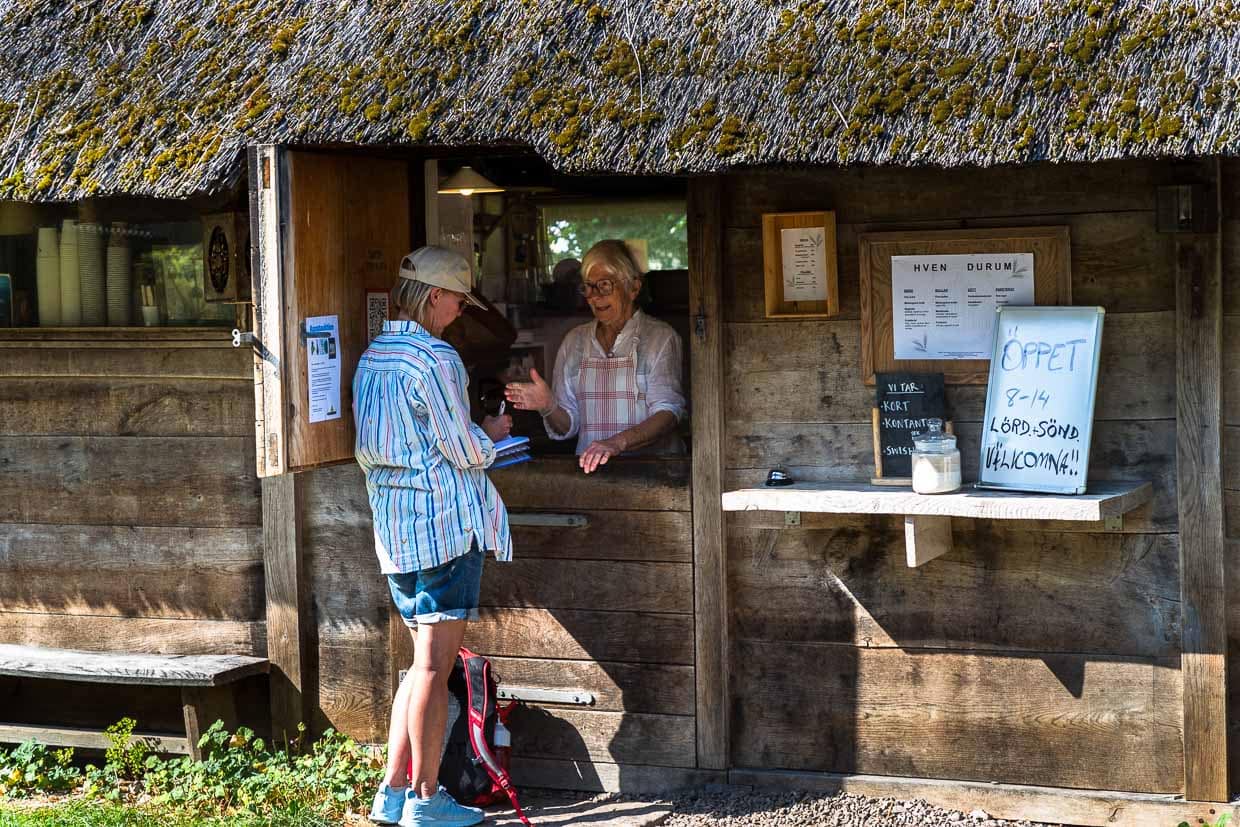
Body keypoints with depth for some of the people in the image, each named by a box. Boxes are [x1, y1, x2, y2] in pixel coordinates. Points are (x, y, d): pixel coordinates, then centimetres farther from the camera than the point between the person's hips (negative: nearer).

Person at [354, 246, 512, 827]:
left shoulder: (371, 359, 13)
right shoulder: (435, 357, -12)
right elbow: (464, 450, -13)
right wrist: (490, 433, 9)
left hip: (393, 524, 8)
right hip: (444, 522, -8)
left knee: (425, 660, 15)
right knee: (435, 665, -3)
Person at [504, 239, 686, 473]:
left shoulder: (660, 338, 2)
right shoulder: (574, 341, 15)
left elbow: (667, 414, -11)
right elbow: (568, 426, 15)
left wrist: (617, 443, -26)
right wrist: (548, 407, -6)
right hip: (590, 468, 4)